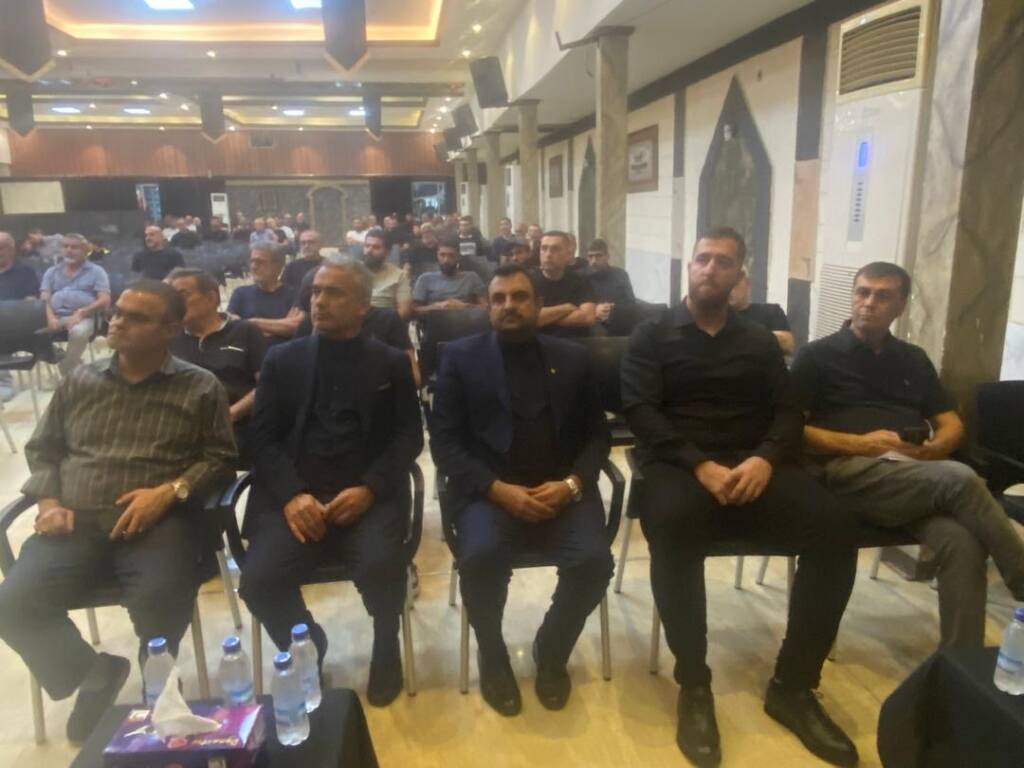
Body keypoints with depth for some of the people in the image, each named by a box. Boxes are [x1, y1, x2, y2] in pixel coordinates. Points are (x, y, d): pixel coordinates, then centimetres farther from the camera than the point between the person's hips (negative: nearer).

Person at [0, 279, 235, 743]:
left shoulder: (200, 387, 6)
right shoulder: (80, 382, 17)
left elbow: (220, 457, 2)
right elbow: (42, 449, 22)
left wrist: (170, 490, -14)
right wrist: (50, 503, 4)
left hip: (158, 522, -3)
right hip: (77, 523, 4)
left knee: (159, 602, -30)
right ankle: (90, 674, 6)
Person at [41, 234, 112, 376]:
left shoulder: (96, 271, 12)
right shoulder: (52, 271, 23)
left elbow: (105, 300, 0)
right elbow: (44, 299, 12)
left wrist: (81, 313, -15)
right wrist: (51, 317, -11)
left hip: (83, 317, -4)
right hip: (56, 316, 4)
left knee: (79, 332, -38)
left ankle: (67, 369, -19)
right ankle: (73, 363, -12)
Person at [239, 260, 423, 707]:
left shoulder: (391, 363, 12)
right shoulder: (282, 360, 14)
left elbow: (409, 437, 3)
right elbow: (264, 438, 6)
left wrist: (369, 488, -15)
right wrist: (292, 494, -13)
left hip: (367, 496, -1)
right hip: (295, 496, 2)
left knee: (381, 567, -29)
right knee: (259, 581, -23)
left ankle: (385, 648, 7)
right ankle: (306, 646, 13)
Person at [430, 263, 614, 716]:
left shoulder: (572, 358, 14)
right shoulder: (461, 357, 7)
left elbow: (597, 434, 10)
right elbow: (444, 440, -1)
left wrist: (573, 483, -10)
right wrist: (496, 489, -15)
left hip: (560, 490, 2)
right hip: (489, 489, -1)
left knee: (594, 559, -25)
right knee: (480, 556, -31)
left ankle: (551, 650, 8)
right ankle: (492, 656, 2)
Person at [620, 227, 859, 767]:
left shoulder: (759, 342, 21)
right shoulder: (651, 336, 11)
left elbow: (788, 412, 10)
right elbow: (640, 411, -3)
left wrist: (765, 459, -13)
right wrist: (700, 465, -17)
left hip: (753, 465, 4)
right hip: (678, 464, -3)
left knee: (835, 524, -23)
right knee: (673, 526, -37)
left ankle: (793, 686, -8)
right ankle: (694, 685, -17)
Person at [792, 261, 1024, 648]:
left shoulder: (914, 360, 25)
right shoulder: (818, 355, 8)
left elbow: (952, 425, 22)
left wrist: (932, 449, -3)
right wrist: (859, 444, -13)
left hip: (919, 475, 5)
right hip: (850, 472, -4)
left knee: (962, 543, -29)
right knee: (959, 478, -31)